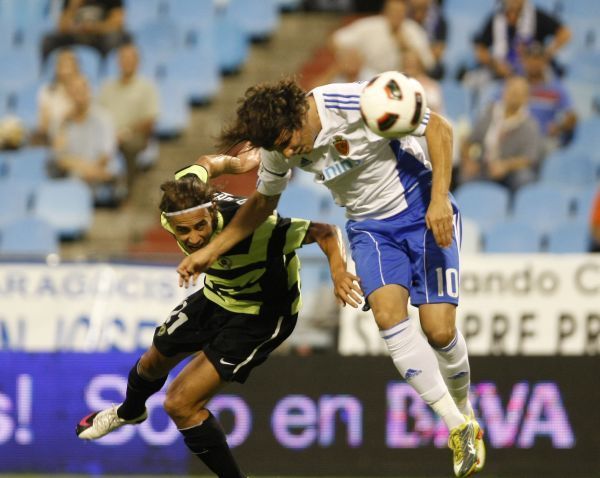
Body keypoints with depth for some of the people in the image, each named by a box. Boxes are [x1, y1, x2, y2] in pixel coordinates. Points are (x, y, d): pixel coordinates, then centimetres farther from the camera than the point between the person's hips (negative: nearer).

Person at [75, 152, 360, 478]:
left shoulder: (249, 229, -43)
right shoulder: (176, 206, -25)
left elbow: (323, 230, -37)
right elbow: (207, 164, -4)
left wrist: (338, 271, -53)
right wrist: (236, 162, 13)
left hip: (261, 314, -7)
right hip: (217, 295, 7)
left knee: (179, 404, -17)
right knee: (154, 363, 31)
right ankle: (130, 411, 66)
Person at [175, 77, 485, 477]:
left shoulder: (359, 103, -26)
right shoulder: (279, 147, -8)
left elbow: (438, 128, -16)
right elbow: (263, 202, 12)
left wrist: (439, 199, -23)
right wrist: (211, 250, 8)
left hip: (422, 211, -4)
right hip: (370, 226, 4)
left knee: (439, 329, -13)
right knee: (388, 313, -23)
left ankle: (466, 415, 18)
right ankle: (458, 428, -15)